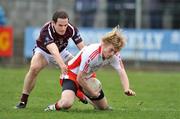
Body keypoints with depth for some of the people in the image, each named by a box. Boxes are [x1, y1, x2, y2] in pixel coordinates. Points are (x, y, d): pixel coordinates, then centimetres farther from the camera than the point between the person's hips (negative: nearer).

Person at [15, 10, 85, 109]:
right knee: (34, 68, -31)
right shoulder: (46, 31, -40)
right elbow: (54, 51, -55)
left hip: (61, 51, 4)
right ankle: (23, 101, -21)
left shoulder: (72, 29, -28)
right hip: (43, 50, -4)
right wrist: (62, 65, -71)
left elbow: (82, 48, -28)